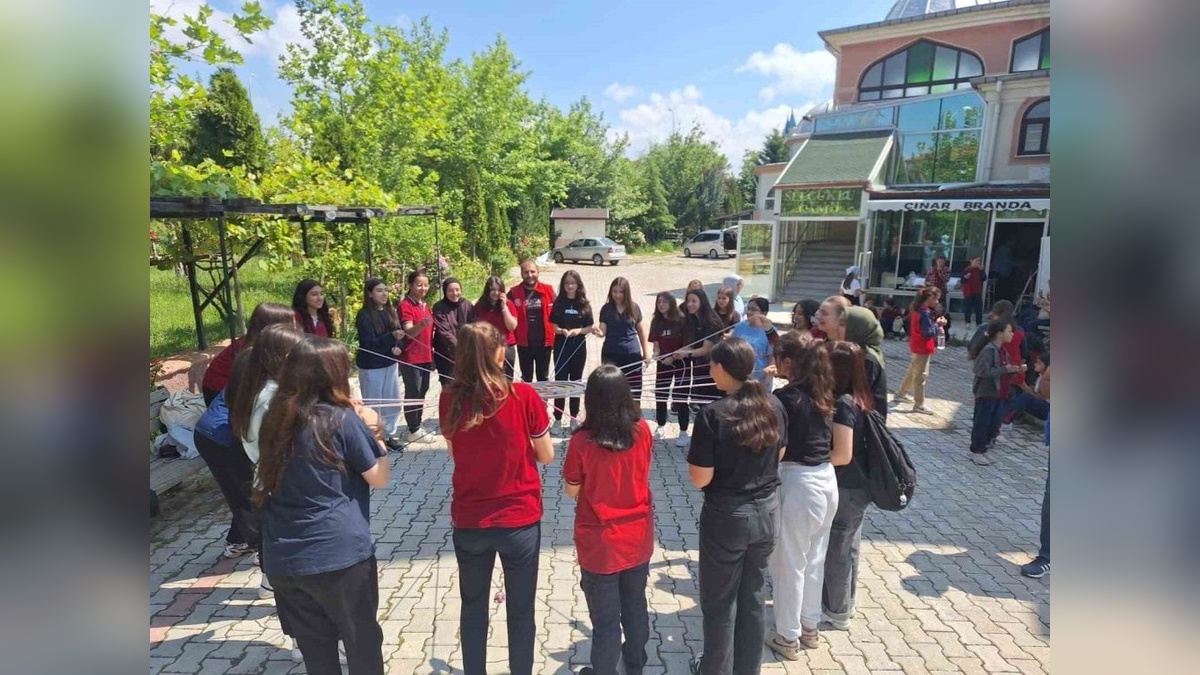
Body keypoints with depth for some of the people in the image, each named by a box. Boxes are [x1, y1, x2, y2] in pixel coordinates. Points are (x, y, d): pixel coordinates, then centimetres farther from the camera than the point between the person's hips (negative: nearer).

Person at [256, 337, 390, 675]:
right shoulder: (343, 420, -14)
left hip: (282, 558, 5)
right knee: (362, 643, 15)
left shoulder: (274, 419, 2)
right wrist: (372, 432, 8)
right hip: (338, 554, -5)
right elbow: (379, 477, -6)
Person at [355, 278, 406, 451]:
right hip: (371, 367, -6)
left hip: (390, 364, 6)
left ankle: (388, 435, 29)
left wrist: (398, 346, -9)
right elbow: (368, 343, -19)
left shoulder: (391, 312, 6)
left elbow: (398, 335, 12)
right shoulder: (364, 315, -13)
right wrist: (392, 337, -31)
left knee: (394, 403, 13)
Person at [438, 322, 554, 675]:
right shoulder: (523, 395, -16)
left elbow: (455, 454, 6)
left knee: (473, 607, 23)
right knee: (521, 609, 16)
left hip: (468, 520, 3)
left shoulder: (450, 398, -9)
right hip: (519, 518, -2)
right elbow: (547, 456, -5)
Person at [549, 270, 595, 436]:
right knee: (560, 382, -1)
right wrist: (562, 331, -24)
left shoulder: (584, 304, 1)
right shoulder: (558, 303, -1)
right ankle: (558, 420, 5)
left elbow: (590, 327, 0)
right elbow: (554, 327, -3)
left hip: (579, 347, 1)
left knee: (576, 382, 11)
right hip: (561, 347, -1)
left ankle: (574, 418, 23)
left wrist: (578, 331, -18)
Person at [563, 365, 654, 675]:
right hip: (638, 537, 4)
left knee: (605, 619, 14)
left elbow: (572, 491, -10)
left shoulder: (583, 441, -23)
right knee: (635, 606, 26)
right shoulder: (643, 431, -12)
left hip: (600, 545, -4)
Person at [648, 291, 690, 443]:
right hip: (663, 363, 4)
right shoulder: (656, 322, 3)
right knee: (660, 395, 10)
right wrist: (656, 354, -15)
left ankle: (683, 431, 11)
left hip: (681, 363, -4)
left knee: (680, 397, -1)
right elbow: (656, 344, 5)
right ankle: (661, 427, 28)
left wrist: (674, 356, -18)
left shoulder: (681, 320, -10)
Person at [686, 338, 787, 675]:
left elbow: (700, 479, -18)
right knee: (754, 595, 21)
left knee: (719, 601, 15)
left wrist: (698, 454, -2)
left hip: (727, 516, -5)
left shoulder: (713, 414, -23)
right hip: (766, 510, 6)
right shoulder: (774, 405, -5)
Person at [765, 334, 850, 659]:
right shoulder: (828, 395, 4)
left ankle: (788, 638, 25)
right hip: (827, 482, 8)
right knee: (814, 561, 22)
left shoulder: (785, 397, -16)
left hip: (798, 485, -8)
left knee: (789, 564, 10)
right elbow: (843, 455, 6)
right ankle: (811, 627, 39)